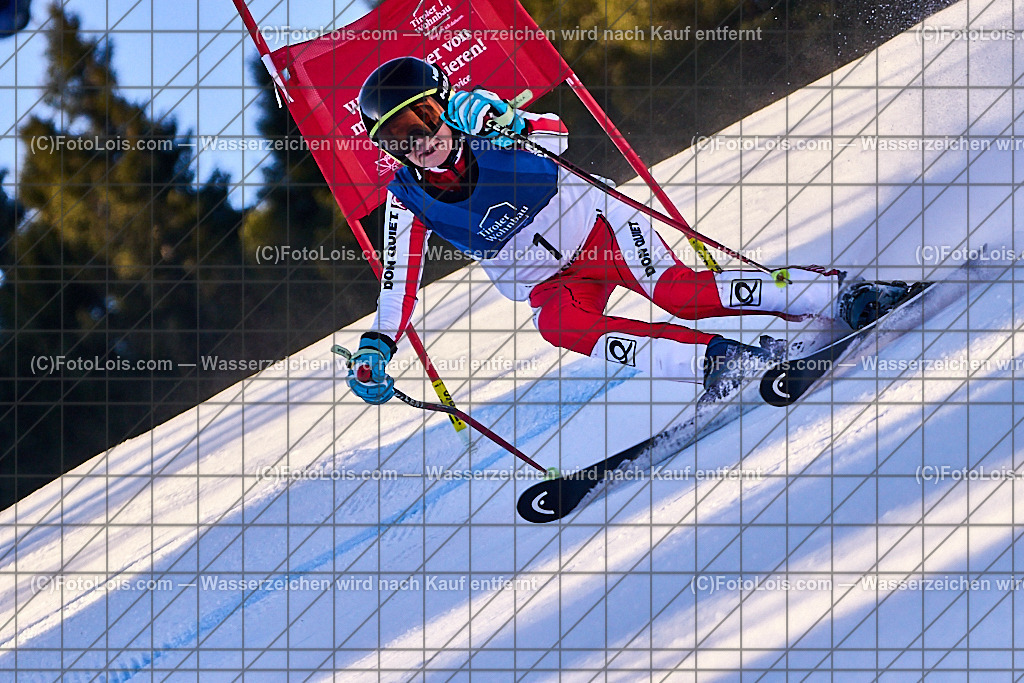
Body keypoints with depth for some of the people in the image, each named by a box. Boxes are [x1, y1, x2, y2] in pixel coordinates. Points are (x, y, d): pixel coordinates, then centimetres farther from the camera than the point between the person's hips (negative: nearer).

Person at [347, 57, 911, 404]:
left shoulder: (480, 123, -14)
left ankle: (845, 294, -25)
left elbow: (555, 134, -25)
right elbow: (398, 284, -3)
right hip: (552, 284, 2)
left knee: (672, 289, -27)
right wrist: (374, 350, -14)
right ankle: (717, 360, -39)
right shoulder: (408, 201, -8)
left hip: (596, 226, -2)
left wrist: (502, 120, -42)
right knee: (559, 324, -33)